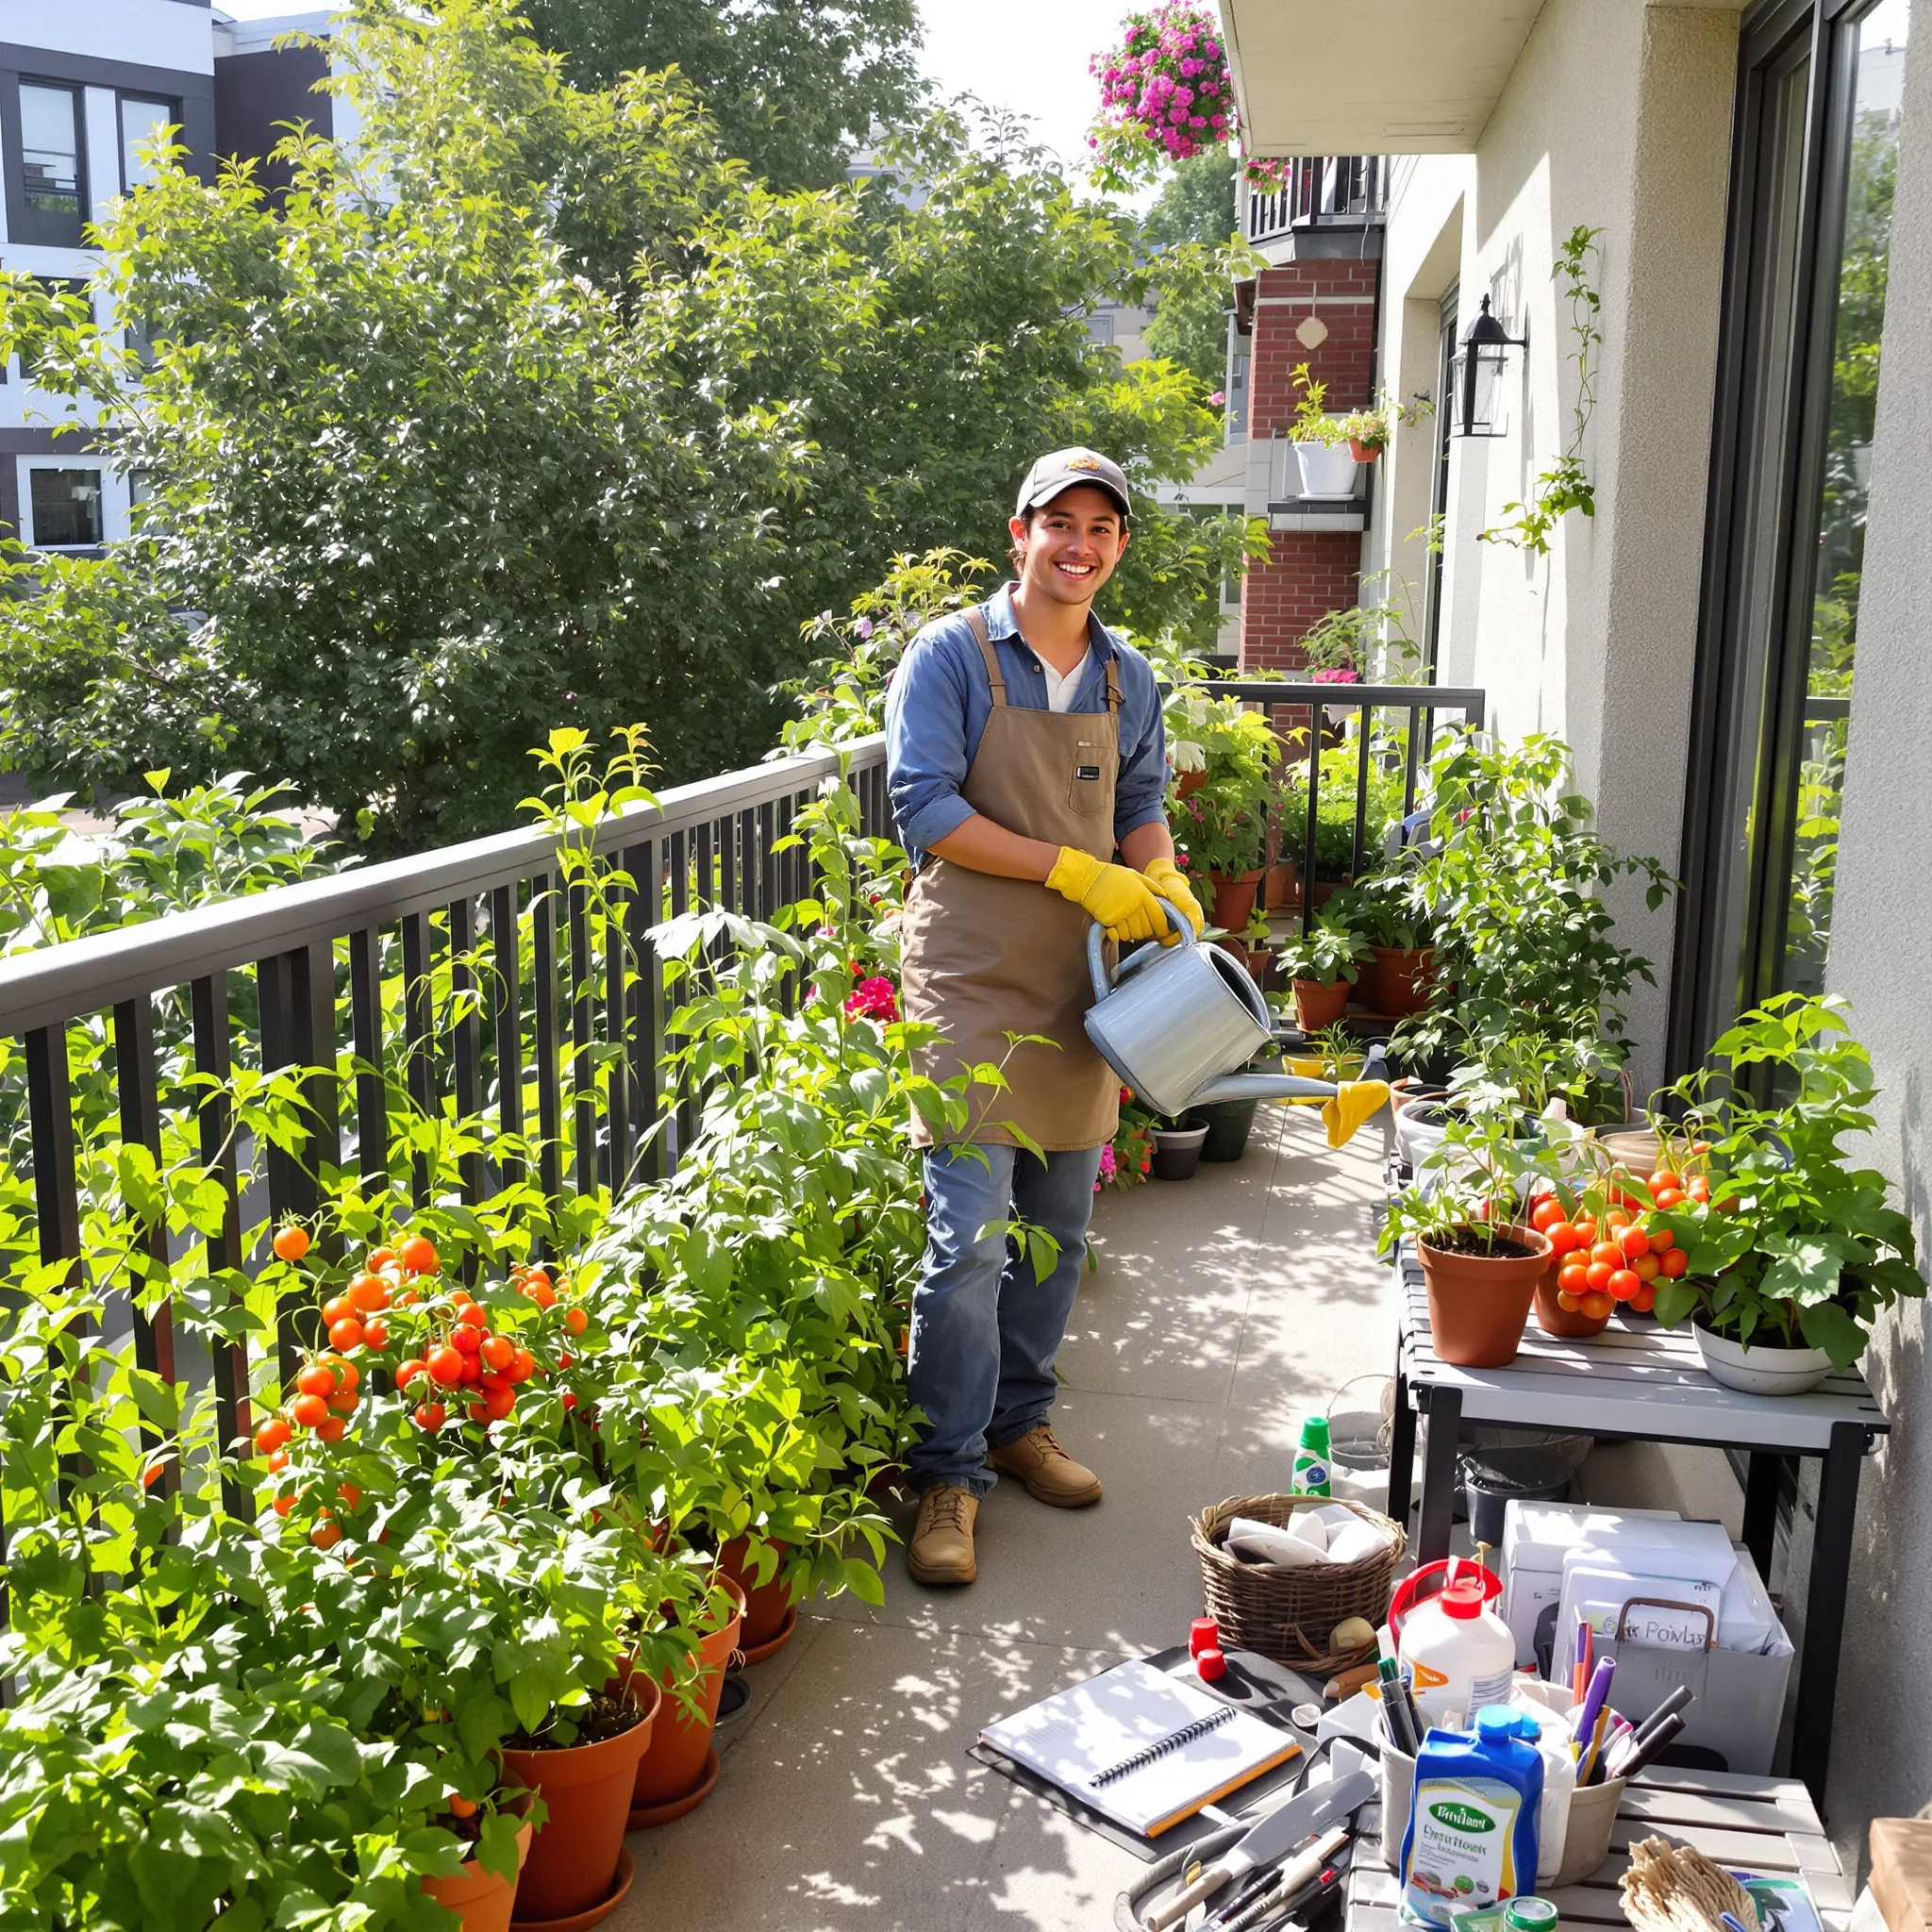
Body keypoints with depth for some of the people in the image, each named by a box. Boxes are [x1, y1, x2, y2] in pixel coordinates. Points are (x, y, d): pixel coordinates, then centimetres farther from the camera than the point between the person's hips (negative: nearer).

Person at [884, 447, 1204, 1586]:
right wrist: (1078, 873, -17)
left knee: (1059, 1230, 13)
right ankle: (951, 1473, 4)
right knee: (969, 1242, -8)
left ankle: (1020, 1420, 31)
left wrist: (1162, 881, -2)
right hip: (974, 988, -6)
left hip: (1083, 990, 6)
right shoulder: (953, 656, -5)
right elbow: (924, 808, -13)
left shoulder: (1130, 679, 12)